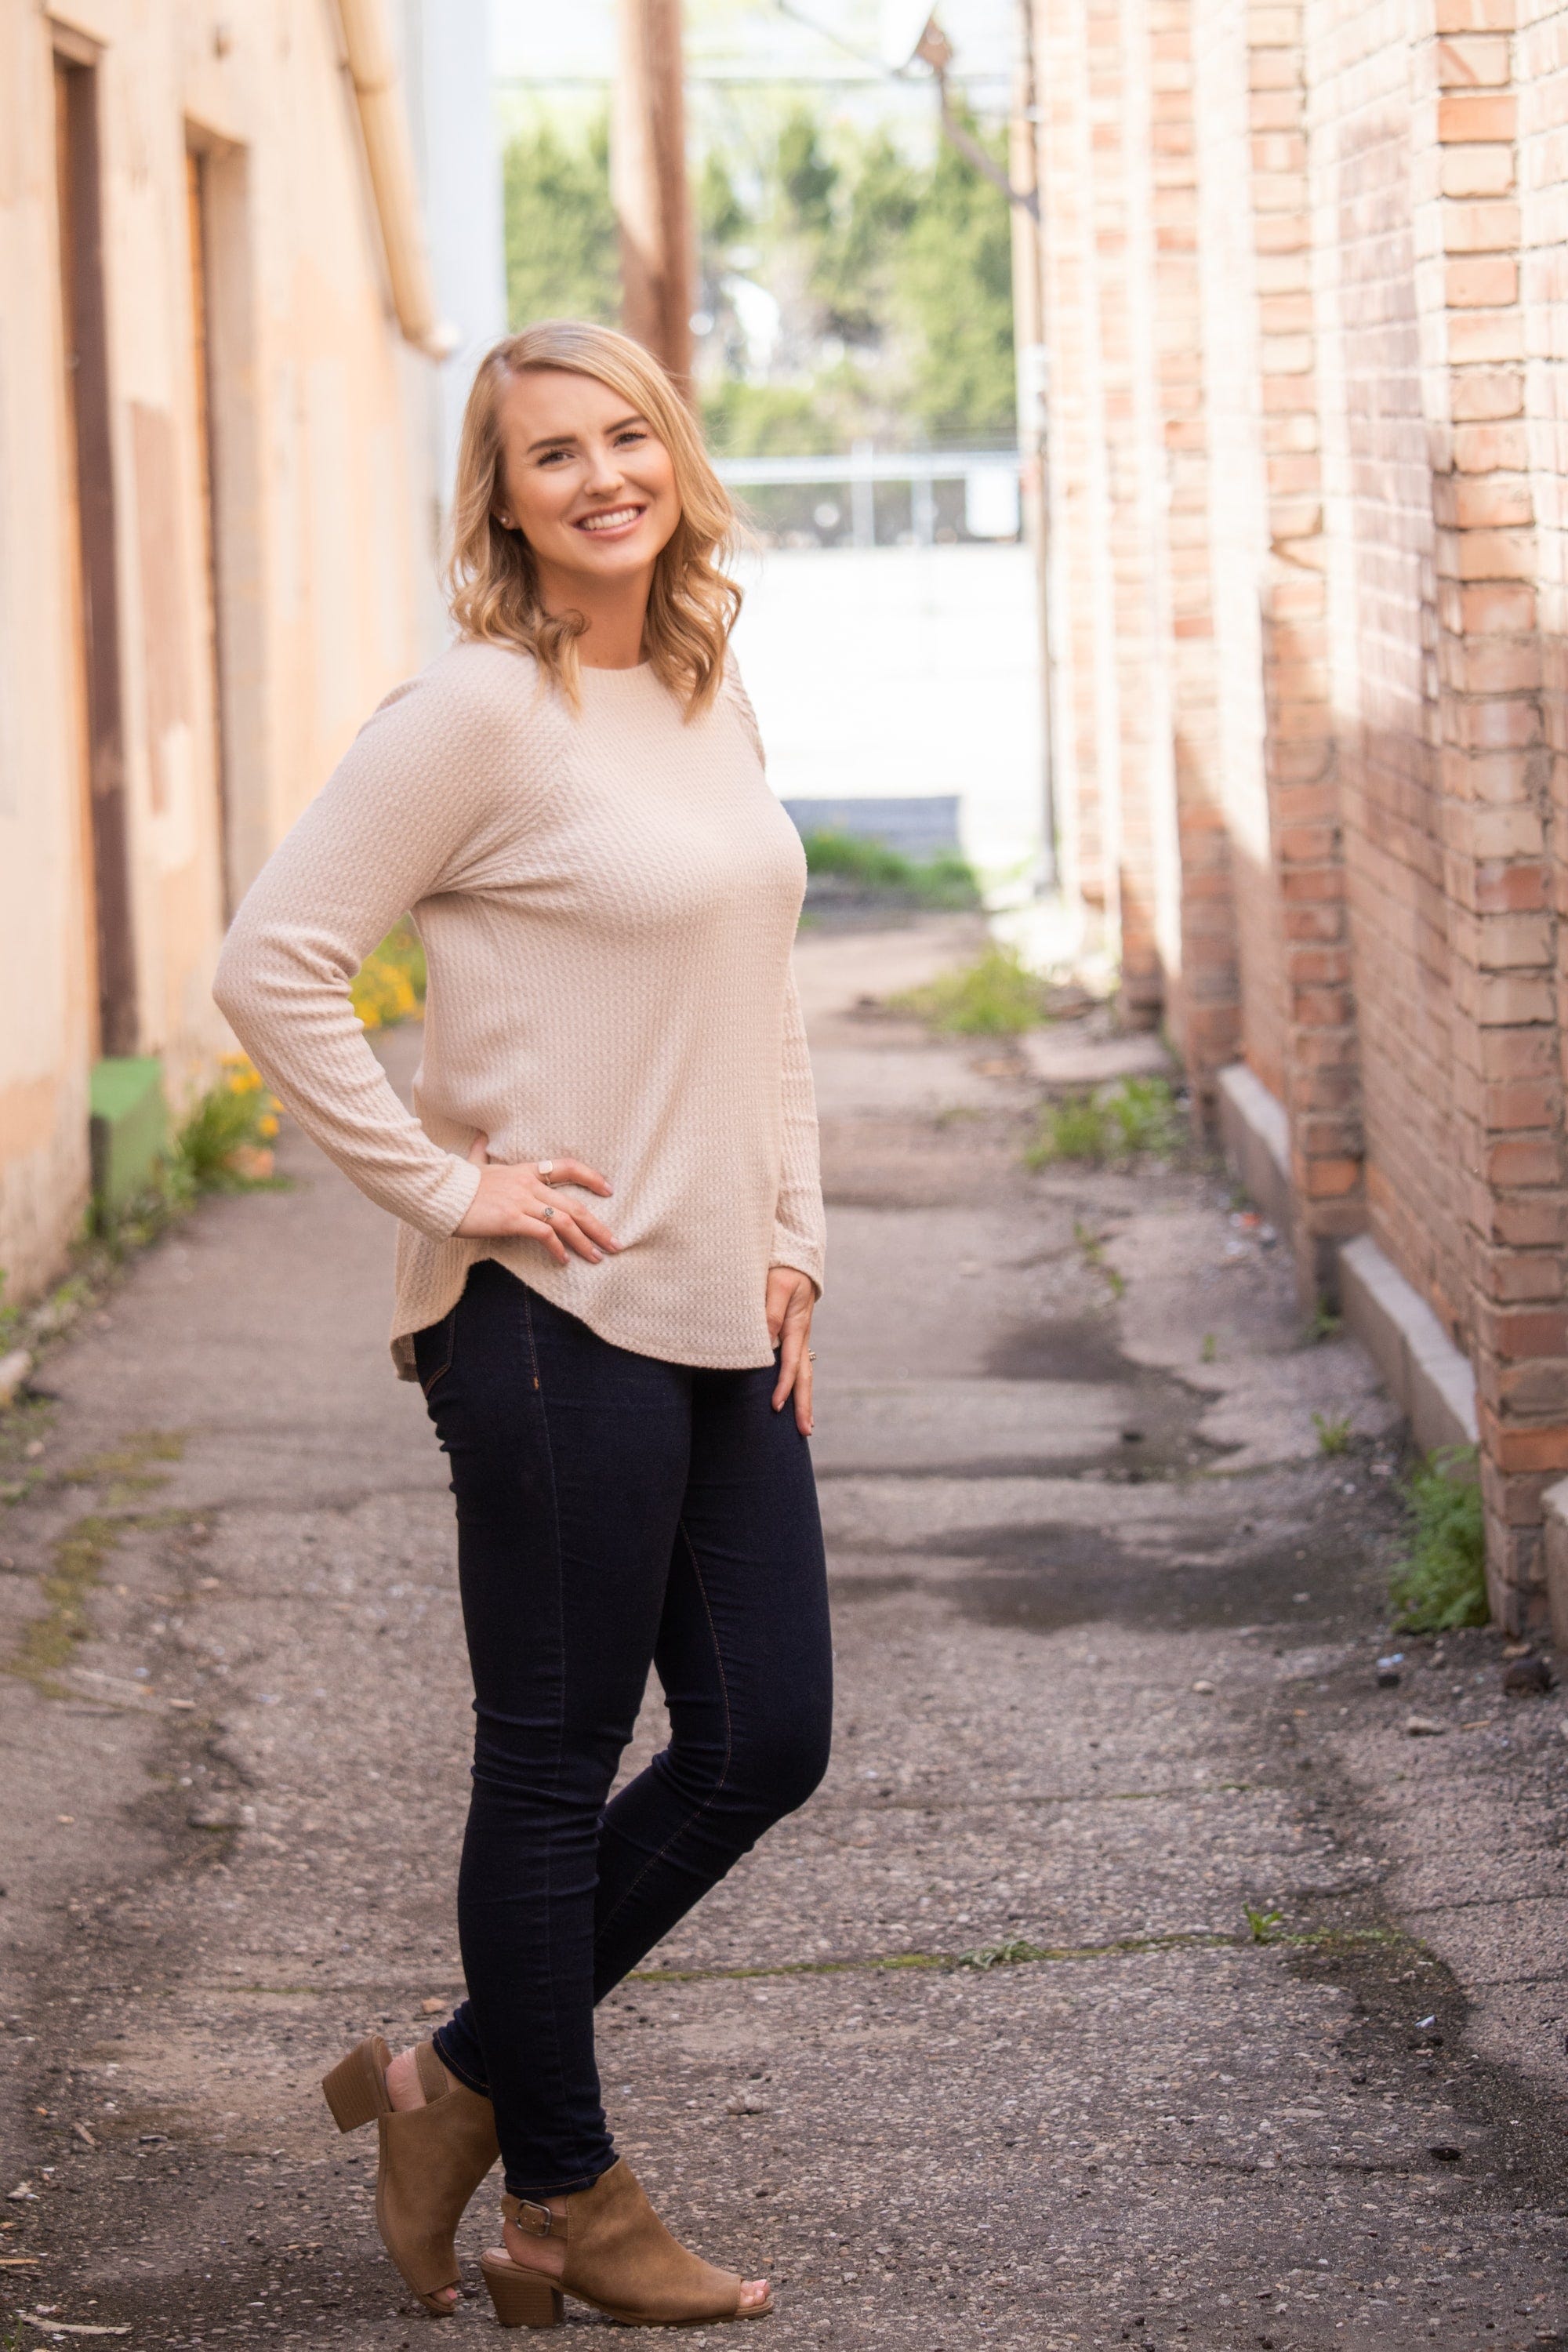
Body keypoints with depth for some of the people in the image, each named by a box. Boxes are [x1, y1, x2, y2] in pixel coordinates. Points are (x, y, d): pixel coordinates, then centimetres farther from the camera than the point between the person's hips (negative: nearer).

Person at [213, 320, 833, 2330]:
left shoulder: (711, 693, 11)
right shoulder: (477, 713, -12)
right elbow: (271, 969, -15)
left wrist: (790, 1240, 13)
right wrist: (444, 1188, -14)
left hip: (722, 1324, 8)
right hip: (557, 1321, -8)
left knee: (763, 1746, 11)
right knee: (557, 1765, 4)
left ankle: (466, 2081, 25)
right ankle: (567, 2197, 19)